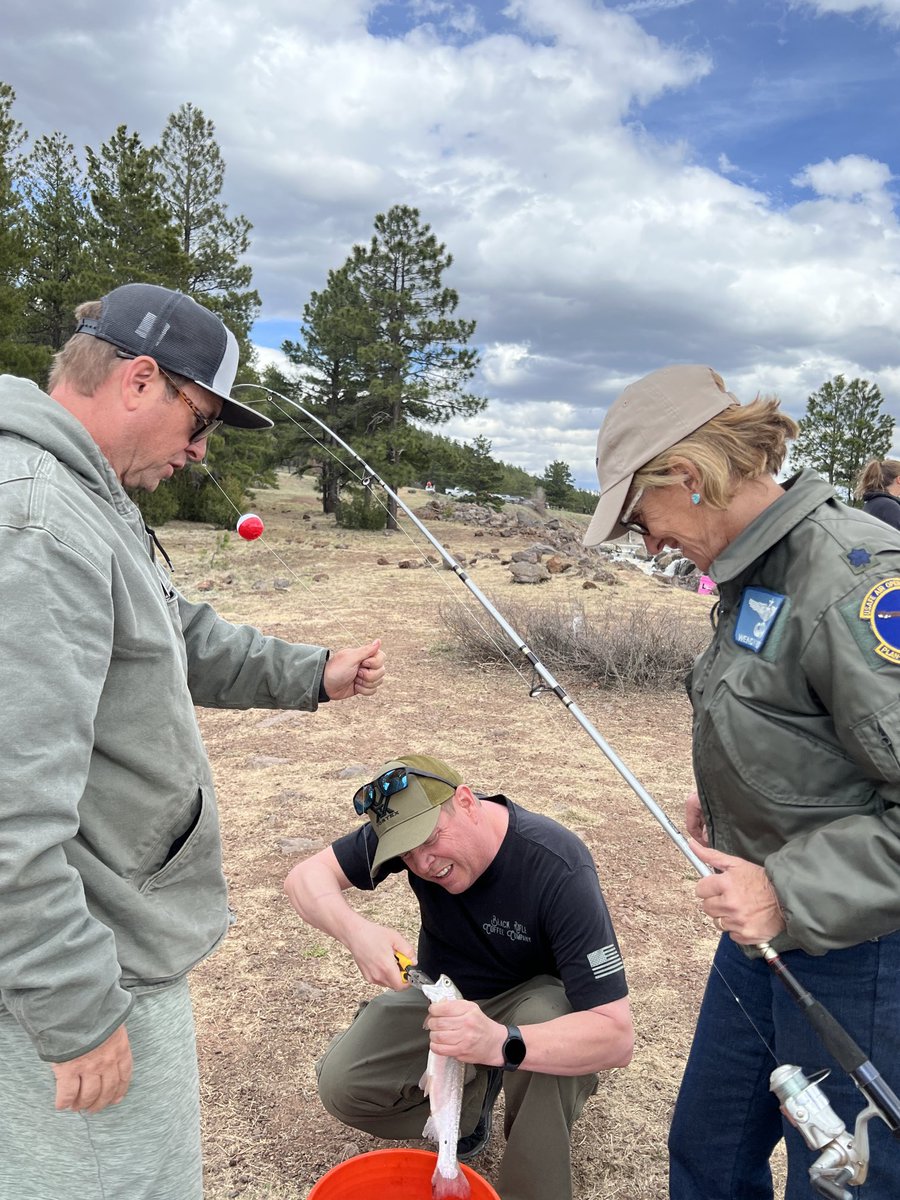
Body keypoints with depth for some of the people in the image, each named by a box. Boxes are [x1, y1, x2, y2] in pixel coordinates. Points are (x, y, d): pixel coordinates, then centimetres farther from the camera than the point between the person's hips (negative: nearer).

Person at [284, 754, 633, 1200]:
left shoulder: (559, 870, -33)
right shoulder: (409, 824, -20)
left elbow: (616, 1037, -36)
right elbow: (307, 876, -16)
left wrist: (500, 1044, -53)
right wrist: (355, 930, -38)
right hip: (441, 993, 4)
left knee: (549, 1036, -38)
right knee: (342, 1087, -18)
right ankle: (472, 1096, 7)